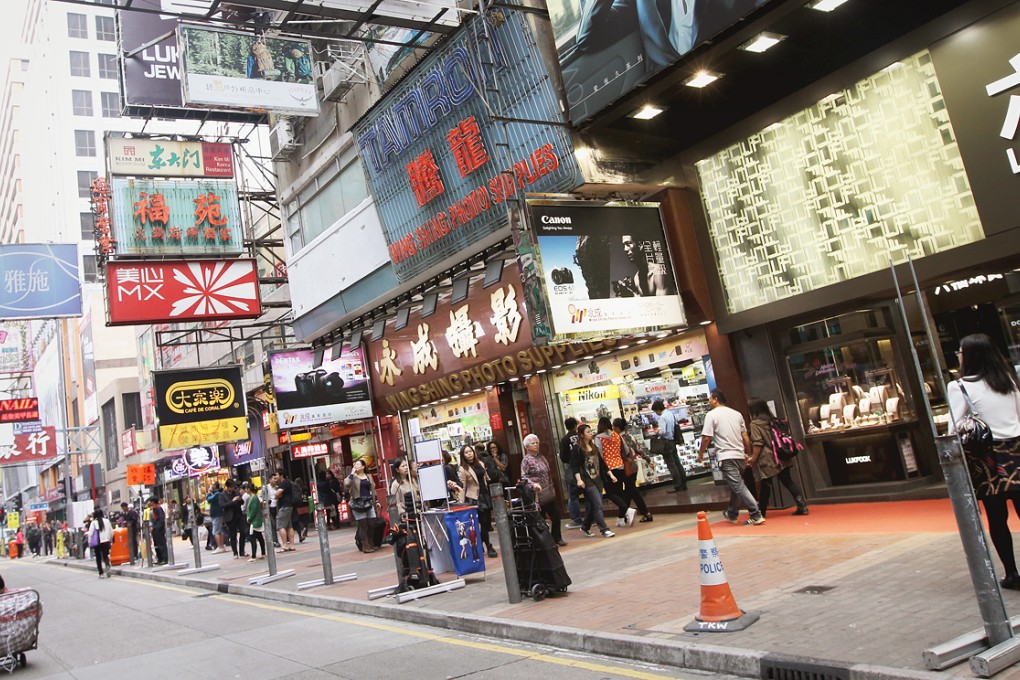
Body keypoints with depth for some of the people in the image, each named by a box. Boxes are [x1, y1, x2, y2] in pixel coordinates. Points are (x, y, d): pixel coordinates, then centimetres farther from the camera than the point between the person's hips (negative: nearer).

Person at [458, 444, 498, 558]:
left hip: (485, 496, 7)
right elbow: (462, 488, -12)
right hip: (474, 498, -7)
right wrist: (461, 503, -15)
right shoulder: (463, 469, -10)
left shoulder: (480, 464, 9)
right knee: (483, 522, -5)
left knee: (487, 522, 8)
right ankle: (489, 547, 5)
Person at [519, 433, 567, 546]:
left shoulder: (541, 457, 12)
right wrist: (533, 483, -32)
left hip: (549, 493, 7)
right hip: (538, 494, -7)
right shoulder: (526, 460, -8)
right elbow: (523, 476, -17)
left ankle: (557, 538, 21)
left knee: (556, 515, 7)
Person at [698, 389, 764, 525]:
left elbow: (706, 438, -10)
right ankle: (732, 514, 33)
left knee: (738, 486, -7)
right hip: (740, 455, 7)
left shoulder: (711, 415, -5)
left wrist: (700, 454, 3)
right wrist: (748, 454, 21)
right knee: (736, 485, 19)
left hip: (726, 457, -7)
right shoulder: (737, 414, 13)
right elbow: (745, 437, 12)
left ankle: (756, 516, -12)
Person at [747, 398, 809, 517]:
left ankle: (760, 513, 11)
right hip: (780, 457, 7)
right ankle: (802, 506, -1)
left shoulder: (755, 424, -10)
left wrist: (753, 459, -10)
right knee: (788, 482, 7)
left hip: (766, 460, -7)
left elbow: (758, 443, -16)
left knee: (765, 487, 1)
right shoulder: (771, 420, 12)